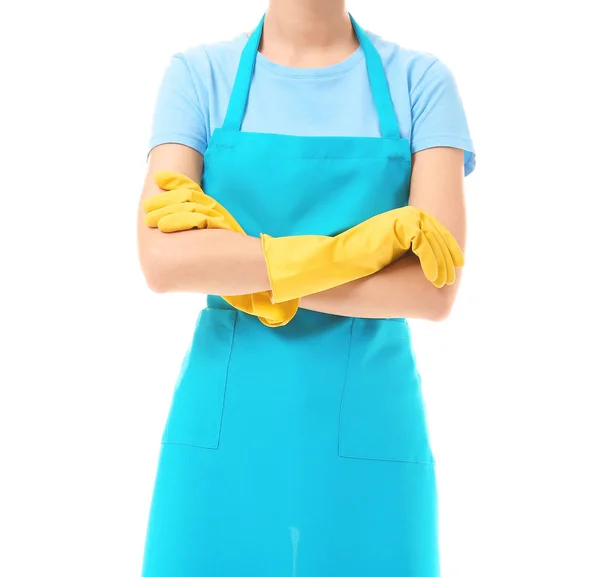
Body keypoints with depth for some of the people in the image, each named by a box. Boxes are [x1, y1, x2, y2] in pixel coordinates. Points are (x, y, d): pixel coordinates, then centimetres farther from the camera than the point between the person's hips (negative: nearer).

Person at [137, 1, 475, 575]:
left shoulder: (420, 80, 0)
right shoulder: (198, 74, 1)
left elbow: (435, 288, -11)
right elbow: (163, 260, -13)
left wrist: (246, 277, -14)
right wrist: (352, 247, -16)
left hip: (370, 435, 0)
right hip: (221, 434, 1)